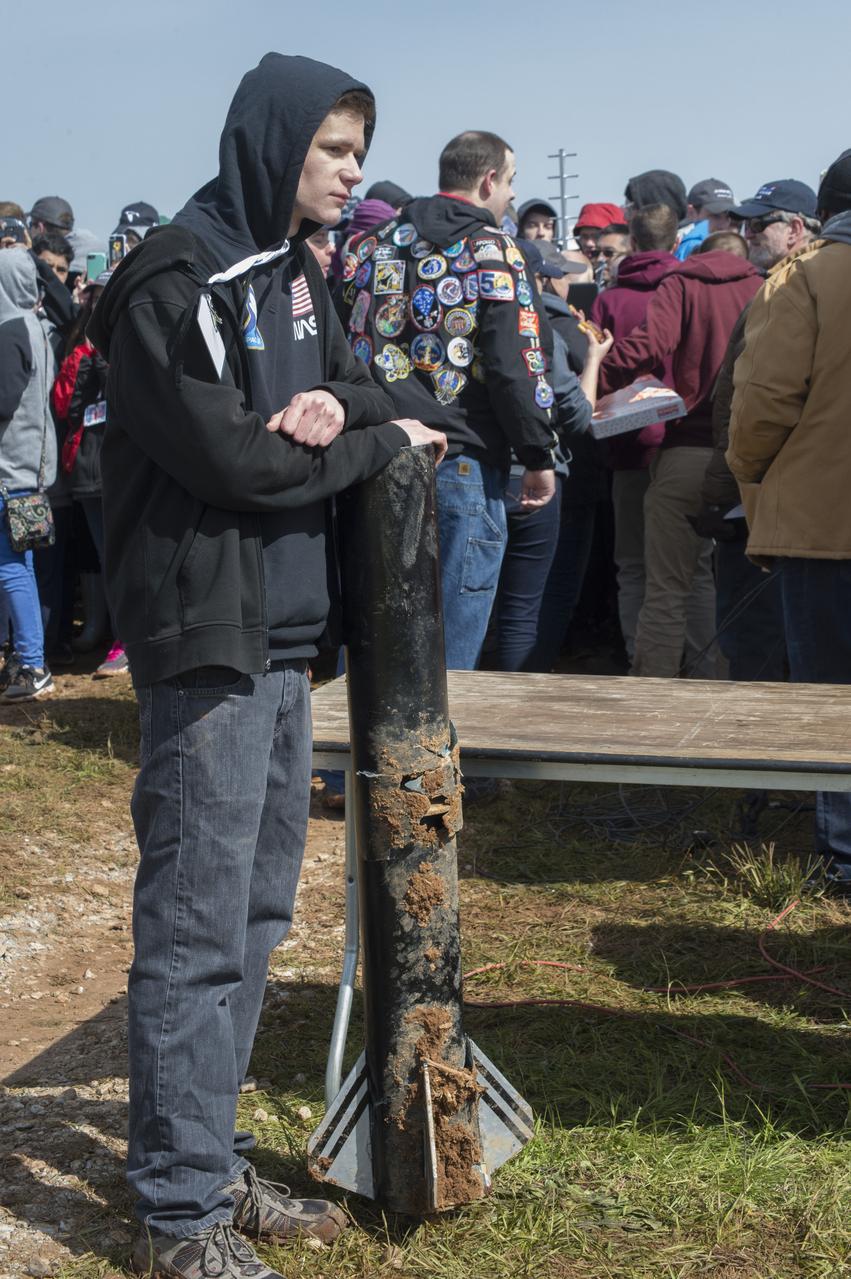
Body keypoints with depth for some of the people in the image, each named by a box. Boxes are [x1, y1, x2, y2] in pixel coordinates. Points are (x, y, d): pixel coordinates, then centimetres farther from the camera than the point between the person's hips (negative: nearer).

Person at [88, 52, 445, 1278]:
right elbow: (230, 457, -19)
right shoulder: (175, 281, -14)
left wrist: (333, 405, -7)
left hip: (284, 636, 9)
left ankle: (212, 1163, 27)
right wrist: (380, 441, -6)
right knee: (195, 934, -3)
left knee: (255, 915, 15)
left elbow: (362, 387, 18)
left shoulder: (292, 266, 14)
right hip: (207, 643, -9)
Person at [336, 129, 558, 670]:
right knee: (449, 652, 0)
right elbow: (517, 365, -12)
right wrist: (538, 457, -4)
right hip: (460, 463, -6)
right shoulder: (491, 250, -6)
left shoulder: (370, 247, 12)